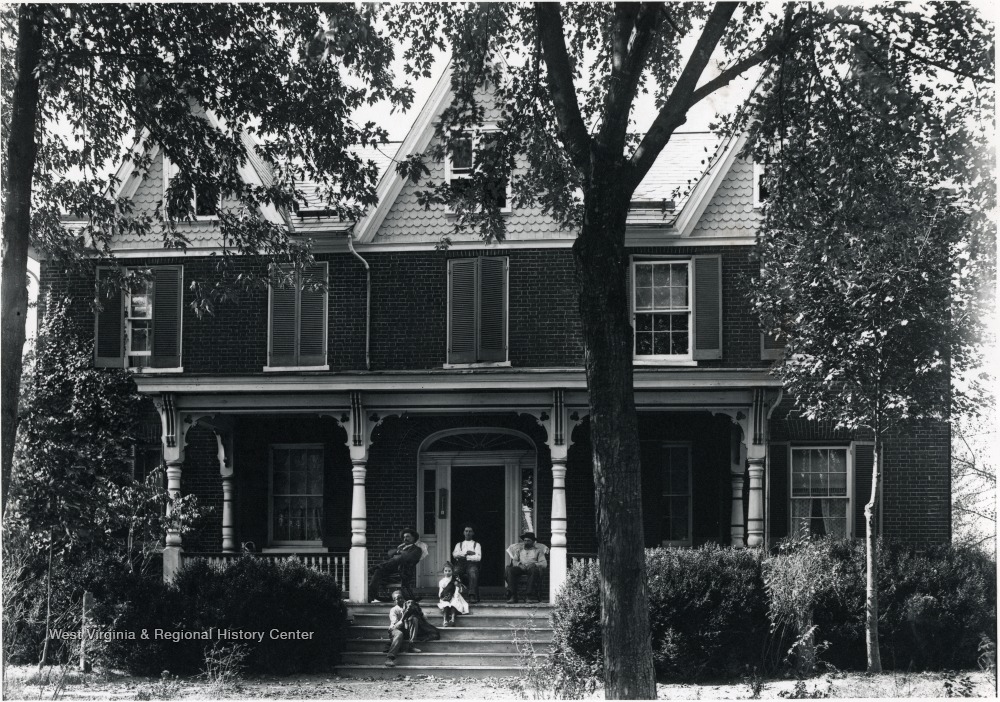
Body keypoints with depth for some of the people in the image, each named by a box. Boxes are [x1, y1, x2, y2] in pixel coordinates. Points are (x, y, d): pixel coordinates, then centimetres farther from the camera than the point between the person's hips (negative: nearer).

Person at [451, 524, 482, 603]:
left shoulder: (476, 544, 21)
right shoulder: (459, 544, 28)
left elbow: (478, 557, 3)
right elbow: (455, 554, 6)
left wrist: (465, 557, -4)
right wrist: (467, 553, -4)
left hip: (472, 564, -2)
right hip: (460, 564, 2)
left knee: (473, 573, -38)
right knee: (454, 572, -35)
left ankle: (472, 596, -44)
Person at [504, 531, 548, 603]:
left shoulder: (538, 550, 17)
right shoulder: (519, 550, 25)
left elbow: (544, 564, 5)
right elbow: (514, 561, 14)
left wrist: (534, 564, -15)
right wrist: (519, 564, -10)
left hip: (532, 568, -2)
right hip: (520, 568, 2)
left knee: (534, 570, -40)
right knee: (510, 570, -30)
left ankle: (531, 596, -40)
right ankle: (512, 596, -34)